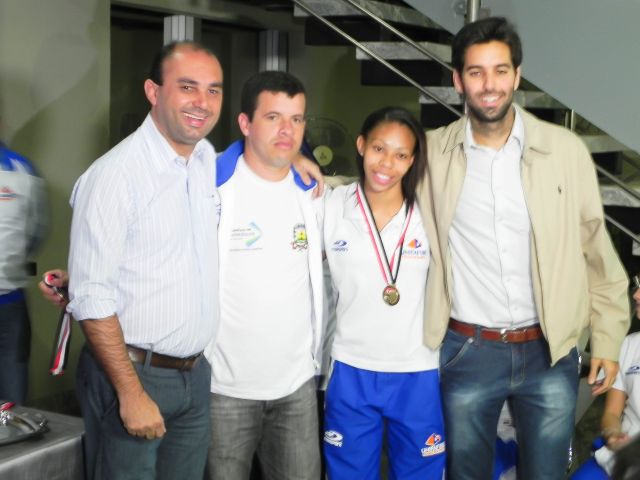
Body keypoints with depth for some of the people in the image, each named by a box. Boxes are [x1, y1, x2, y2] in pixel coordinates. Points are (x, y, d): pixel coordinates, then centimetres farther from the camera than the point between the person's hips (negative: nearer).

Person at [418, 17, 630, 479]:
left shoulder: (565, 149, -5)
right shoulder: (432, 152, -4)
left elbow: (595, 248, 2)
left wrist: (608, 337, 3)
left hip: (550, 353, 0)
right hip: (466, 353, 0)